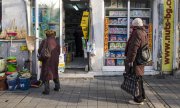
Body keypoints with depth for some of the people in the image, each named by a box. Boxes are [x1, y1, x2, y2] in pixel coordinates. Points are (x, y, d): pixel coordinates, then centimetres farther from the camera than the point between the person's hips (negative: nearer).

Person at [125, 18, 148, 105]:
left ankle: (138, 99, 5)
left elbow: (134, 48, -23)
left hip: (136, 60, -10)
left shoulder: (137, 33, -17)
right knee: (139, 78, 20)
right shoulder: (144, 33, 13)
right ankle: (142, 96, 32)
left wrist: (130, 60, -21)